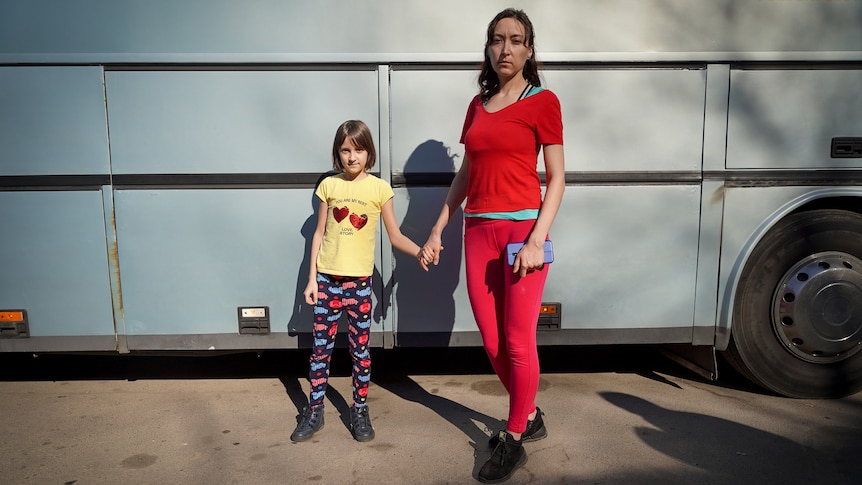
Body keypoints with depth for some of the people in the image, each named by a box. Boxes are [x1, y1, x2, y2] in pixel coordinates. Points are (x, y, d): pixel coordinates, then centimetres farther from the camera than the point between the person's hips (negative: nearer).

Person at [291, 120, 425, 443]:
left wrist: (420, 252, -17)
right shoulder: (329, 185, 4)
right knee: (321, 347, 8)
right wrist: (311, 279, 5)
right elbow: (319, 233, 7)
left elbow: (395, 236, 1)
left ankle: (360, 412, 21)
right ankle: (314, 411, 22)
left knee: (360, 349, 6)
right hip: (327, 278, 2)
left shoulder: (379, 188, -1)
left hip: (359, 280, -1)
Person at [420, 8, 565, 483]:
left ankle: (513, 441, 18)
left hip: (522, 229, -5)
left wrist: (537, 239, -16)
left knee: (518, 342, 0)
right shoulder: (478, 105, 14)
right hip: (478, 231, 6)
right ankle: (530, 417, 32)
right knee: (491, 342, 10)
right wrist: (437, 230, 13)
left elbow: (557, 178, -6)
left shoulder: (543, 102, -1)